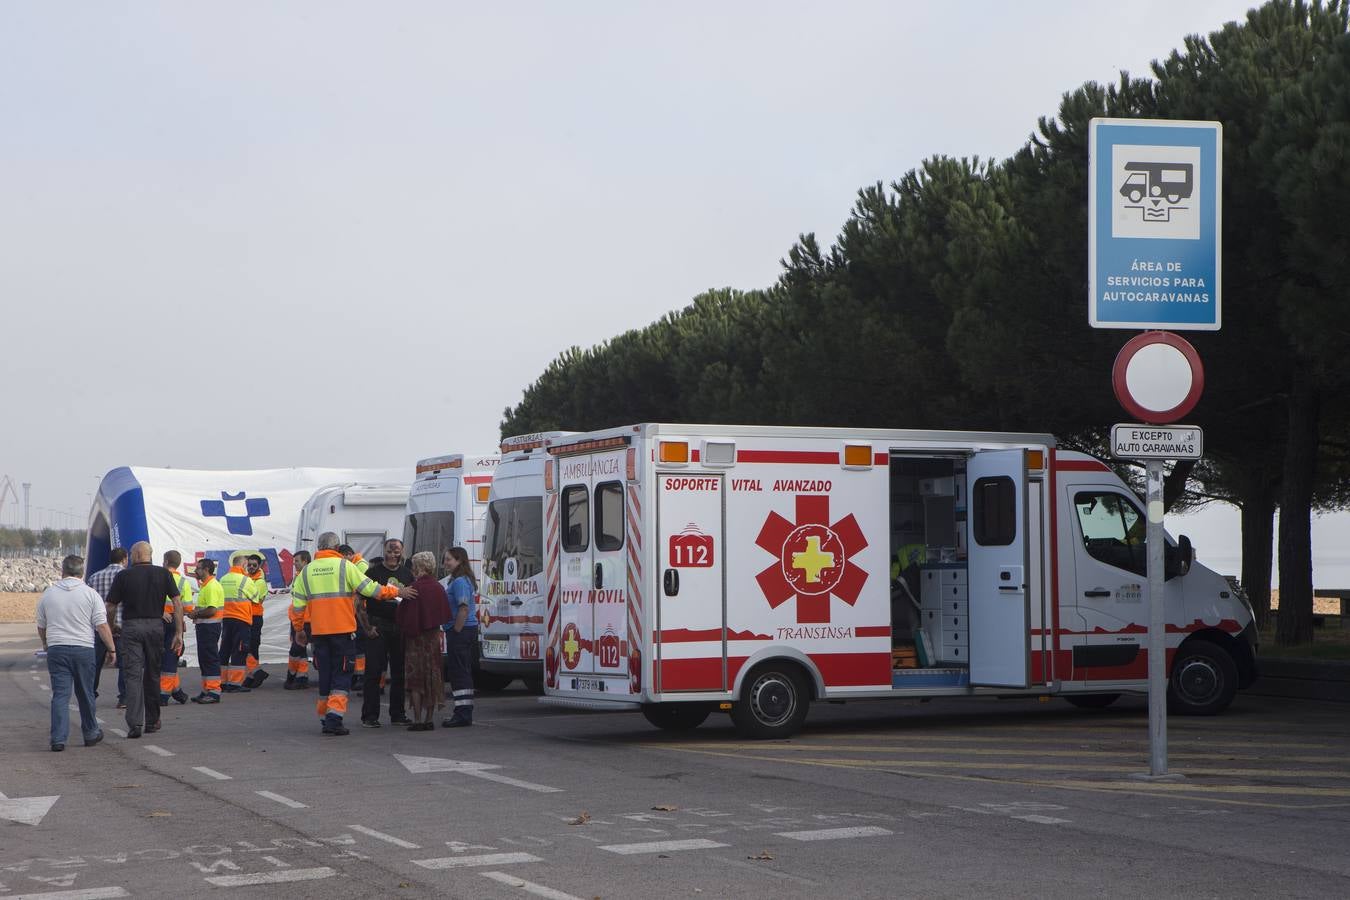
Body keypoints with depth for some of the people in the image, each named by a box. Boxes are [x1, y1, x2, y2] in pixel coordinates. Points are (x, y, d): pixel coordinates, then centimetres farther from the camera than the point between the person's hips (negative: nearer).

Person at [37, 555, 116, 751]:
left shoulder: (48, 594, 5)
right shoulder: (90, 594, -2)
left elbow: (41, 627, 14)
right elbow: (102, 626, -7)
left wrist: (46, 645, 32)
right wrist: (111, 649, 3)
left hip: (56, 649, 1)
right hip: (83, 648, -1)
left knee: (60, 694, -1)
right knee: (85, 694, 13)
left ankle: (58, 738, -9)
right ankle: (91, 733, 25)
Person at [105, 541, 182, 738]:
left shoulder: (123, 576, 0)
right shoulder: (163, 574, 5)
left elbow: (110, 607, 0)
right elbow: (177, 603, 0)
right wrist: (179, 633, 0)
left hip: (131, 627, -2)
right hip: (155, 626, 2)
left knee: (133, 675, -4)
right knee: (152, 675, 14)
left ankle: (134, 723, -16)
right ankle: (152, 722, 22)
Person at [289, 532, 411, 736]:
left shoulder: (306, 571, 8)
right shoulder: (344, 566, -6)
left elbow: (298, 605, 9)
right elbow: (368, 588, -6)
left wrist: (299, 630, 22)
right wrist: (397, 592, 5)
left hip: (318, 632, 4)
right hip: (343, 630, -4)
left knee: (325, 673, 14)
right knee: (342, 674, 1)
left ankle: (324, 717, 18)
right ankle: (335, 716, -13)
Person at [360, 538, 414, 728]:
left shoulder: (407, 573, 11)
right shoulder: (373, 572, -1)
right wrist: (367, 625, -9)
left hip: (401, 627, 4)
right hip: (377, 626, -4)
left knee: (400, 671, 8)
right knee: (373, 671, -5)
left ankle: (397, 714, 17)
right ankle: (370, 715, -2)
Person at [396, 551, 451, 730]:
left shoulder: (416, 588, -17)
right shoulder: (438, 587, 3)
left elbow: (403, 614, -14)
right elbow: (446, 613, 10)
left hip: (416, 636, -6)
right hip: (434, 635, 6)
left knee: (416, 679, 0)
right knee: (432, 676, 11)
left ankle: (418, 720, -3)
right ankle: (429, 719, 13)